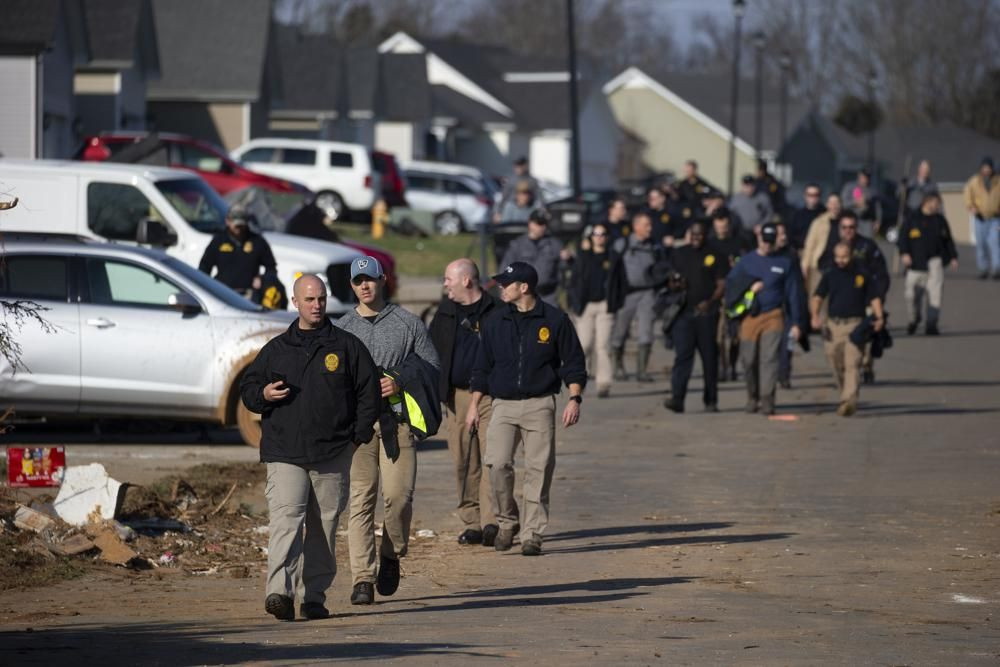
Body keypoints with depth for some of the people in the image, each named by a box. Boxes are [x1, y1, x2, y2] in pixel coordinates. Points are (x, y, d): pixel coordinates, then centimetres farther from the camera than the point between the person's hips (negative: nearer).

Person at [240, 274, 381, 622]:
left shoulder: (347, 346, 9)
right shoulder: (276, 349, 12)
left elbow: (368, 391, 11)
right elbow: (247, 389, 17)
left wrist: (359, 434, 3)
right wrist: (264, 394, -6)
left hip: (333, 455, 1)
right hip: (284, 453, -1)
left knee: (323, 526, 5)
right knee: (286, 518, -16)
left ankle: (313, 596, 13)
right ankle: (280, 591, -28)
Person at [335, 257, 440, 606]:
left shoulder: (408, 323, 11)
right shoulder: (341, 328, 14)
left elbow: (432, 368, 9)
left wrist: (401, 384, -7)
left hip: (397, 421, -1)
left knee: (398, 495, -11)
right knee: (360, 499, -6)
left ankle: (391, 556, 16)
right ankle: (362, 579, -7)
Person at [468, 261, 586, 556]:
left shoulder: (555, 320, 1)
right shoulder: (495, 321, 10)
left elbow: (573, 363, 4)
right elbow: (483, 366, 16)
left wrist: (574, 399, -8)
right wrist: (474, 404, 11)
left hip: (540, 405, -2)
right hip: (503, 404, 2)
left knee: (538, 471, -4)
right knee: (497, 464, -14)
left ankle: (532, 534, 3)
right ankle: (507, 521, 5)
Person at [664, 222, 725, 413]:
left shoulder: (715, 256, 5)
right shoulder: (678, 255, 13)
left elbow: (722, 284, 2)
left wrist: (710, 302, -13)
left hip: (707, 313, -1)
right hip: (684, 311, 1)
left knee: (709, 357, 3)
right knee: (682, 354, -11)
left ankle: (710, 400, 13)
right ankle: (677, 398, -19)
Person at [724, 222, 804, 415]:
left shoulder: (784, 263, 8)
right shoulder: (747, 261, 10)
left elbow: (793, 294, 8)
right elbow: (730, 282, 6)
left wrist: (796, 322, 4)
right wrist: (749, 286, -11)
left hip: (773, 317, -1)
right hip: (750, 317, 1)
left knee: (769, 358, -12)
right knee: (749, 360, 2)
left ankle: (767, 399, -15)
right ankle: (752, 397, 19)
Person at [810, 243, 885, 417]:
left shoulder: (862, 275, 6)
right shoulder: (829, 276, 10)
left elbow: (874, 298, 9)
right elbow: (817, 297, 4)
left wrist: (879, 317, -7)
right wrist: (815, 315, -14)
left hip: (855, 324, -3)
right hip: (833, 326, 3)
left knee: (852, 364, -15)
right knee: (837, 366, 7)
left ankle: (849, 400, -23)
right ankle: (846, 397, 24)